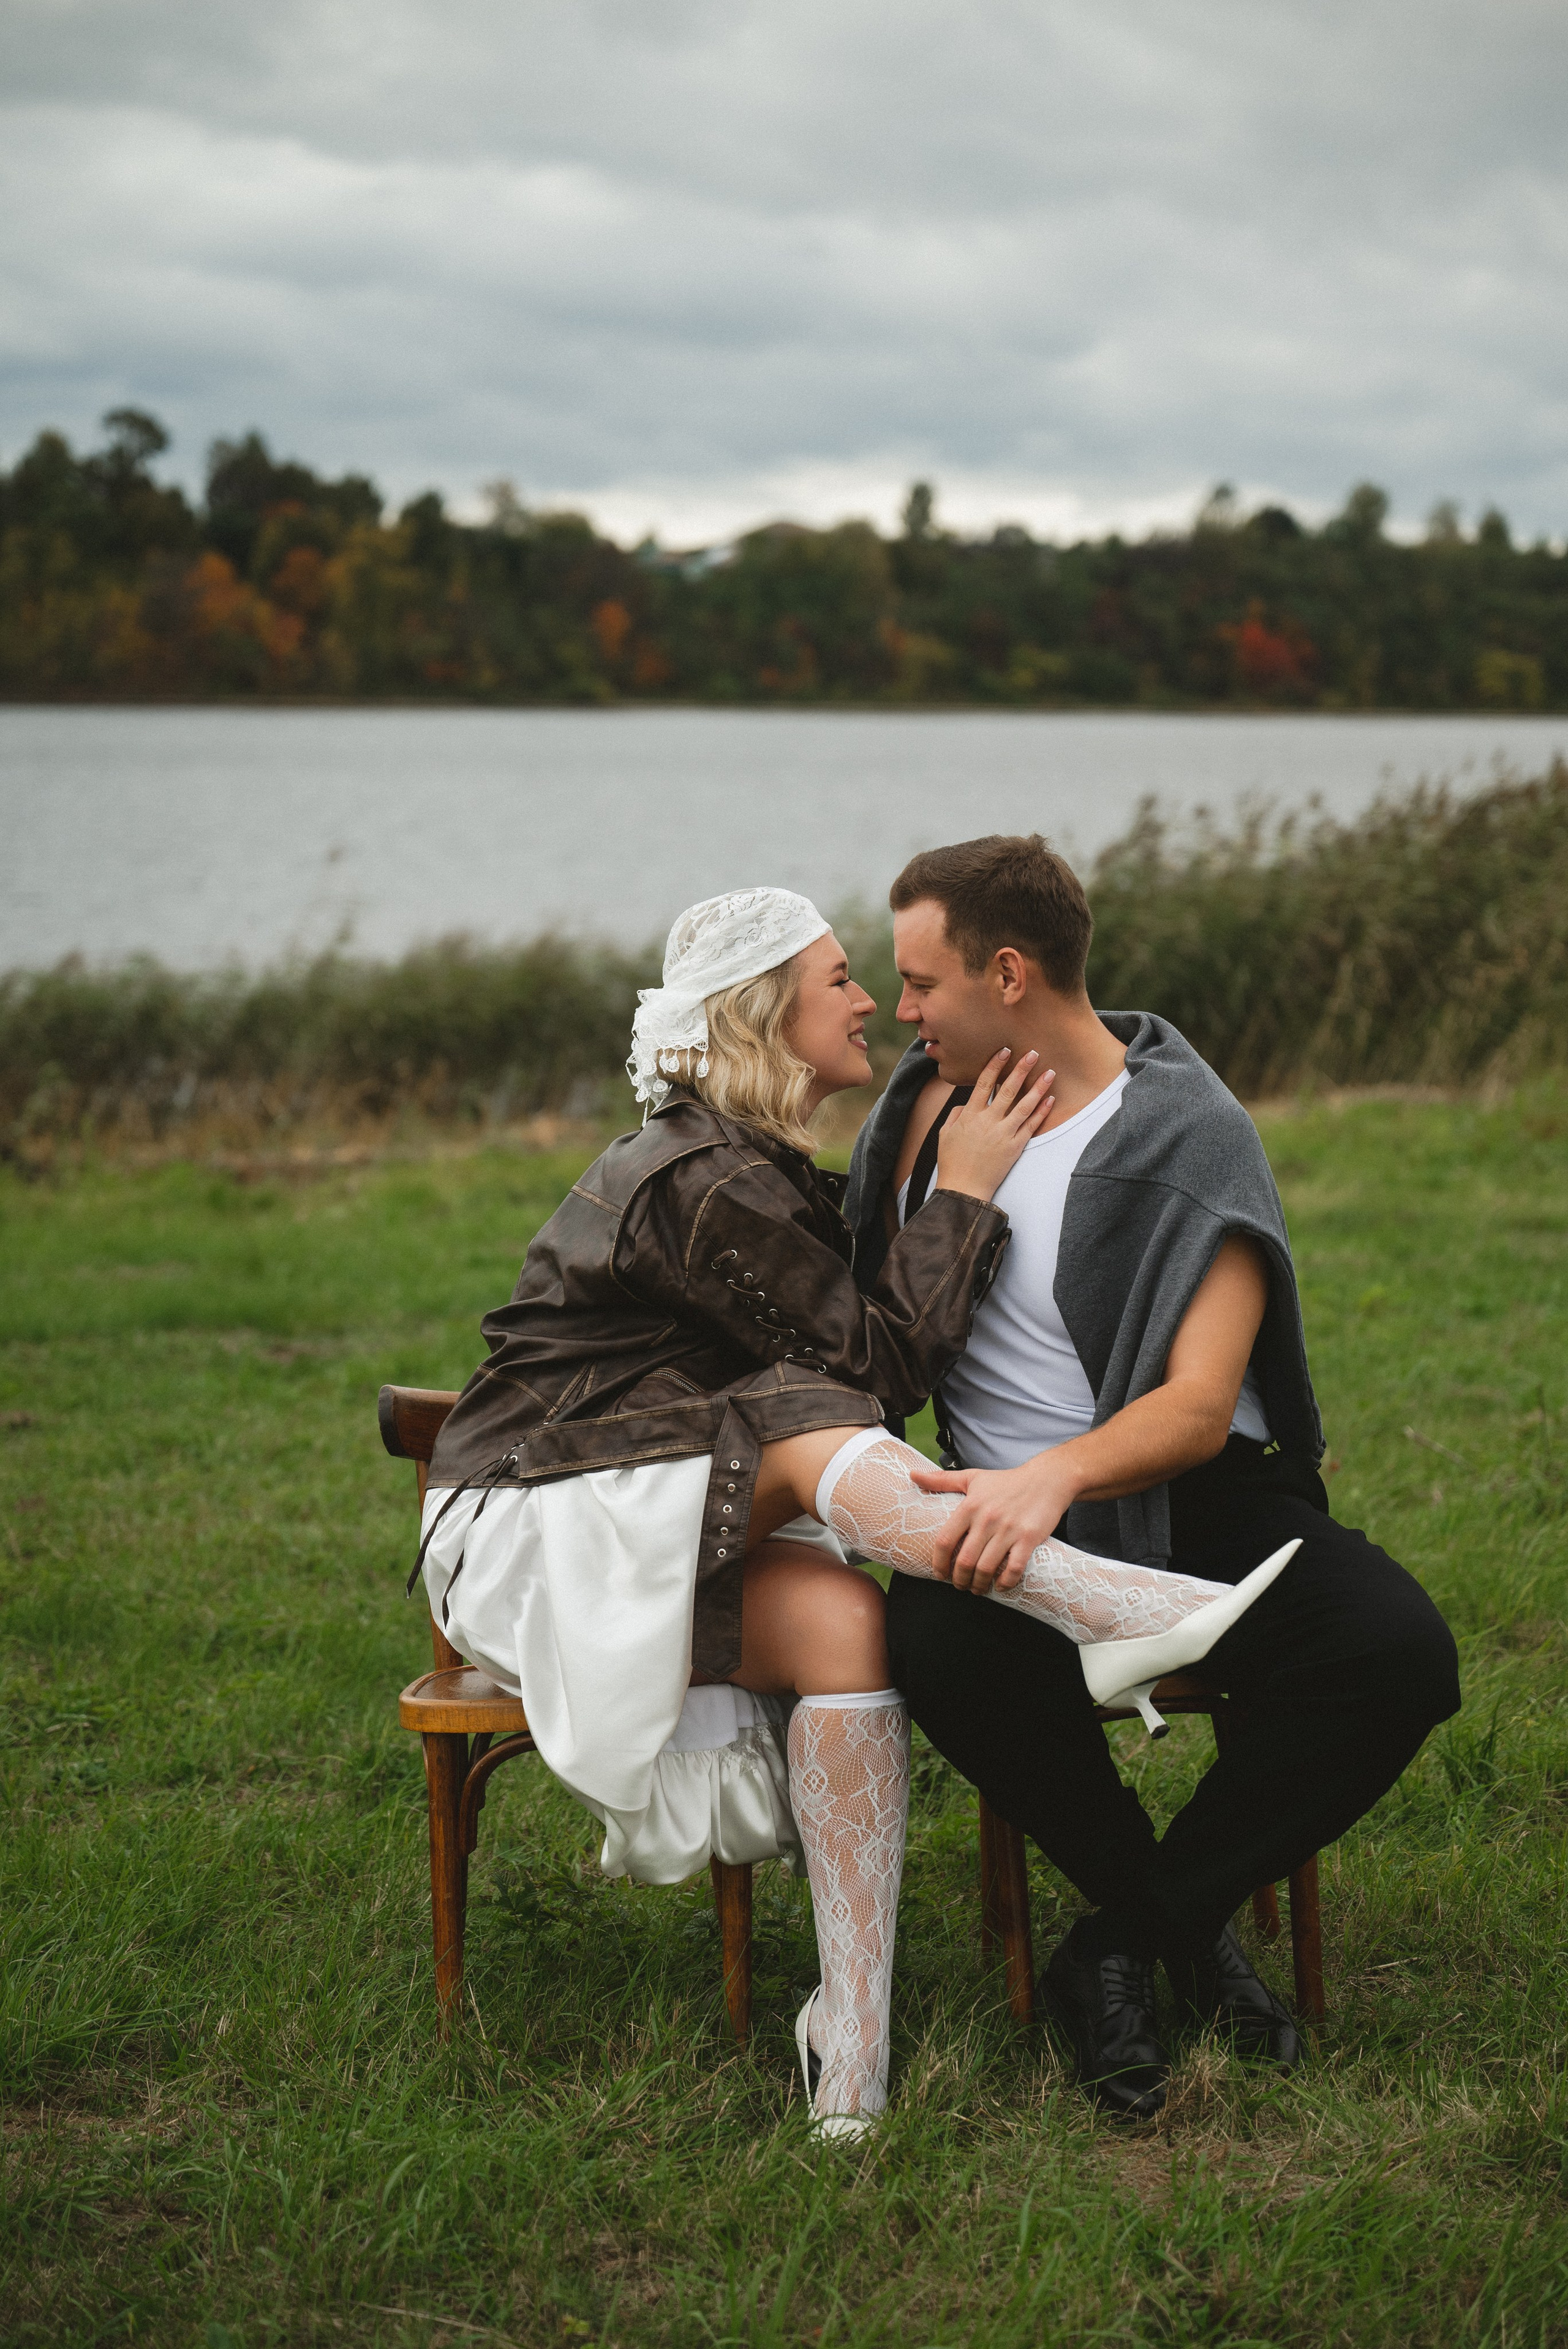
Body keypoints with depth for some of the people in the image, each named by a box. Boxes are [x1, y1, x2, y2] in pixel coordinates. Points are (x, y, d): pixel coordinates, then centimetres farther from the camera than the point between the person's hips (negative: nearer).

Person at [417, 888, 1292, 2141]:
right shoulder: (706, 1183, -16)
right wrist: (962, 1190, -11)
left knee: (840, 1623, -24)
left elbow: (879, 1339, 15)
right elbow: (885, 1358, -17)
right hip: (542, 1528, -7)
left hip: (654, 1539, 8)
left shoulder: (749, 1166, 15)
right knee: (804, 1426, -32)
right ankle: (1104, 1608, -41)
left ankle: (853, 2045, -32)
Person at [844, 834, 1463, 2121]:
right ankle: (1176, 1922, -10)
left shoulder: (1192, 1138, -10)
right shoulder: (931, 1102, 7)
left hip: (1189, 1497, -2)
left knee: (1398, 1653, -30)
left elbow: (1199, 1406, -20)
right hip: (1007, 1507, 2)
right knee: (941, 1648, -34)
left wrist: (1055, 1475, -39)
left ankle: (1127, 1944, -11)